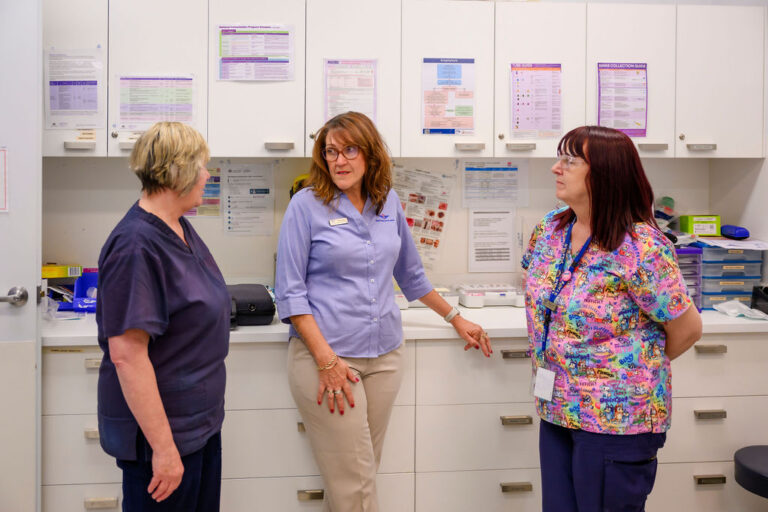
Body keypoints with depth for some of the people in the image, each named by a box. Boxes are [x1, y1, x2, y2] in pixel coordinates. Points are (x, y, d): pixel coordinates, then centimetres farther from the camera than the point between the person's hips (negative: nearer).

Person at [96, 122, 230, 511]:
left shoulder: (179, 228, 5)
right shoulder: (136, 247, -23)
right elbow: (127, 355, -26)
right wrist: (163, 447, -24)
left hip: (201, 420, 9)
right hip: (161, 431, -9)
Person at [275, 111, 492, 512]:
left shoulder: (388, 203, 9)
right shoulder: (306, 205, -4)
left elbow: (411, 274, 23)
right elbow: (290, 293, -7)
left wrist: (456, 320, 26)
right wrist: (326, 360, -15)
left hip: (384, 355, 5)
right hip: (328, 355, -4)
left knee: (358, 473, 9)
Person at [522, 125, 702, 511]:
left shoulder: (641, 249, -19)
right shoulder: (550, 230, 2)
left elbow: (687, 328, -12)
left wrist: (641, 365, 4)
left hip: (616, 421, -6)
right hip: (557, 411, 7)